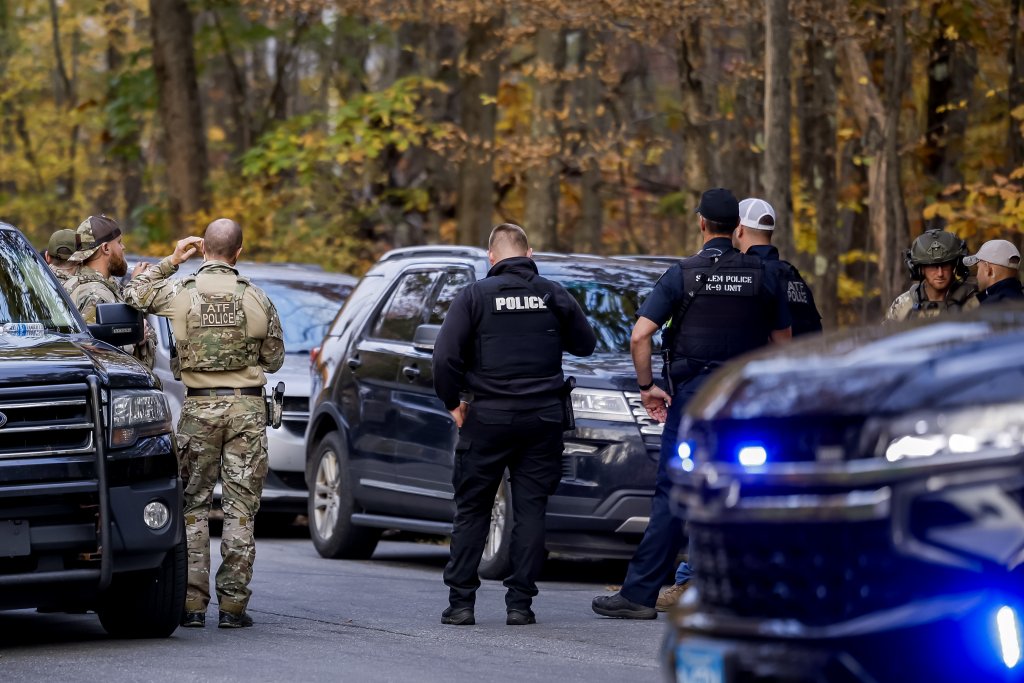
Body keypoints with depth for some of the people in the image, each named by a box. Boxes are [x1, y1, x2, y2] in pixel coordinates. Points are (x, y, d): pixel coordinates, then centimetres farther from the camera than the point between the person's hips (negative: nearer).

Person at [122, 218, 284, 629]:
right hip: (247, 408, 0)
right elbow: (274, 359, 6)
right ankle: (233, 603, 0)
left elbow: (134, 295, 14)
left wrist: (171, 261, 14)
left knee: (193, 505, 8)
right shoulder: (256, 299, -3)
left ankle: (193, 603, 3)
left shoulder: (180, 294, -4)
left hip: (199, 406, 0)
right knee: (240, 508, 3)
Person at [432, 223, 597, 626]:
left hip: (487, 417, -2)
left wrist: (453, 402, 2)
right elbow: (585, 344, 12)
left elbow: (446, 355, -10)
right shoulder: (552, 295, 3)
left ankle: (460, 601, 4)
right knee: (531, 510, 5)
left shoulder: (476, 295, -3)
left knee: (471, 511, 7)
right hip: (543, 419, 2)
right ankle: (520, 603, 1)